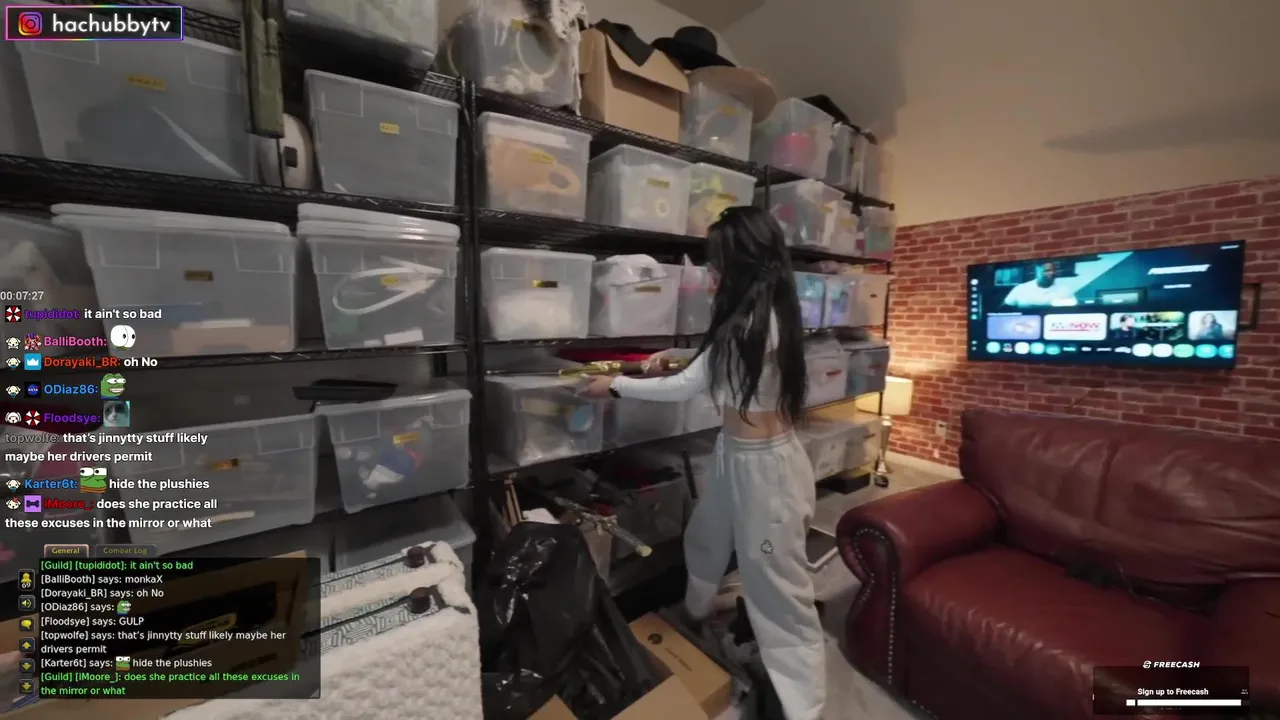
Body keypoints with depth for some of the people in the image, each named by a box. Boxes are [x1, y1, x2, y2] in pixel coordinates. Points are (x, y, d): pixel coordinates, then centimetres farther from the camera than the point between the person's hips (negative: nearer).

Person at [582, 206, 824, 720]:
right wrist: (676, 358, 10)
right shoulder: (759, 316, 5)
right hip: (735, 455, 10)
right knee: (704, 542, 27)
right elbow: (717, 369, 18)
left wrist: (615, 386, -8)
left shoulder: (754, 323, -24)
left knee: (777, 583, 6)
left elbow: (685, 388, -18)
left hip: (766, 463, -10)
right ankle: (692, 620, 55)